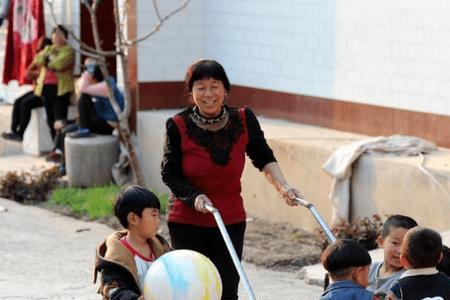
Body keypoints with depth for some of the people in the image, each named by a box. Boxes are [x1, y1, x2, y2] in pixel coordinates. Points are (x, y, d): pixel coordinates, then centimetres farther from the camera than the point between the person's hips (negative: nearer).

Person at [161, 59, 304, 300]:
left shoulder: (244, 120, -7)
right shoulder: (178, 126, -14)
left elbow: (264, 159, 4)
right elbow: (170, 173, -6)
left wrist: (283, 187, -11)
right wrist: (195, 197, -21)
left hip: (231, 222, 2)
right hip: (187, 223, -2)